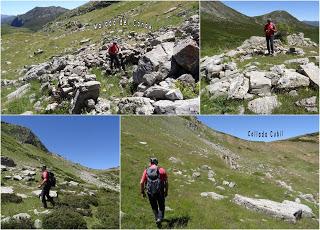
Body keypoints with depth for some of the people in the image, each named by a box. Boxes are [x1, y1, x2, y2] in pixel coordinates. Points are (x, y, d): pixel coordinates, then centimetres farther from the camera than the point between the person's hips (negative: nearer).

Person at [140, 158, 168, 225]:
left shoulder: (146, 171, 1)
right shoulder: (162, 170, -2)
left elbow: (141, 182, -3)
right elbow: (166, 182, -4)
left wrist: (142, 192, 9)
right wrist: (166, 191, 9)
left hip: (150, 192, 1)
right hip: (160, 192, -1)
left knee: (154, 206, 23)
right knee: (161, 206, 18)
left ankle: (157, 218, 35)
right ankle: (160, 218, 1)